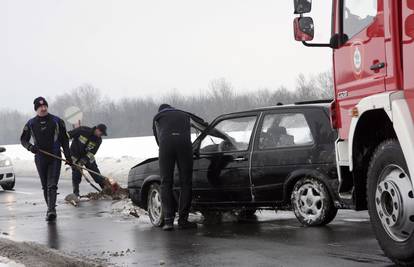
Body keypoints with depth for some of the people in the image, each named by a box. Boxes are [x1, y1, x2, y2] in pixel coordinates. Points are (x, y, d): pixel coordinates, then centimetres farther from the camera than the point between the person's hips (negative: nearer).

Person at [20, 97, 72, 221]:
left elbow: (64, 140, 6)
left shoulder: (57, 121, 1)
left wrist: (68, 157, 2)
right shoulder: (31, 124, 5)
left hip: (55, 157, -2)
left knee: (52, 185, -13)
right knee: (45, 186, 8)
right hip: (40, 159, 2)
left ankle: (51, 210, -22)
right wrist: (30, 146, -11)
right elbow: (23, 139, 11)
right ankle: (50, 209, 17)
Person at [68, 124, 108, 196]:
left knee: (96, 173, 3)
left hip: (88, 157, 3)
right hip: (75, 156, -3)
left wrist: (83, 161, -28)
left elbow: (91, 153, -17)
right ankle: (76, 193, 6)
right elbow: (69, 134, -16)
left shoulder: (98, 140, -12)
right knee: (76, 175, -7)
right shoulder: (82, 130, -23)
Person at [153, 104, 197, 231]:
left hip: (166, 143, -1)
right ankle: (183, 220, 2)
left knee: (166, 183, 3)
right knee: (186, 183, 5)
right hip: (184, 143, 1)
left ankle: (168, 220, -5)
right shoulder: (185, 115, 36)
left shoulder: (157, 118, 31)